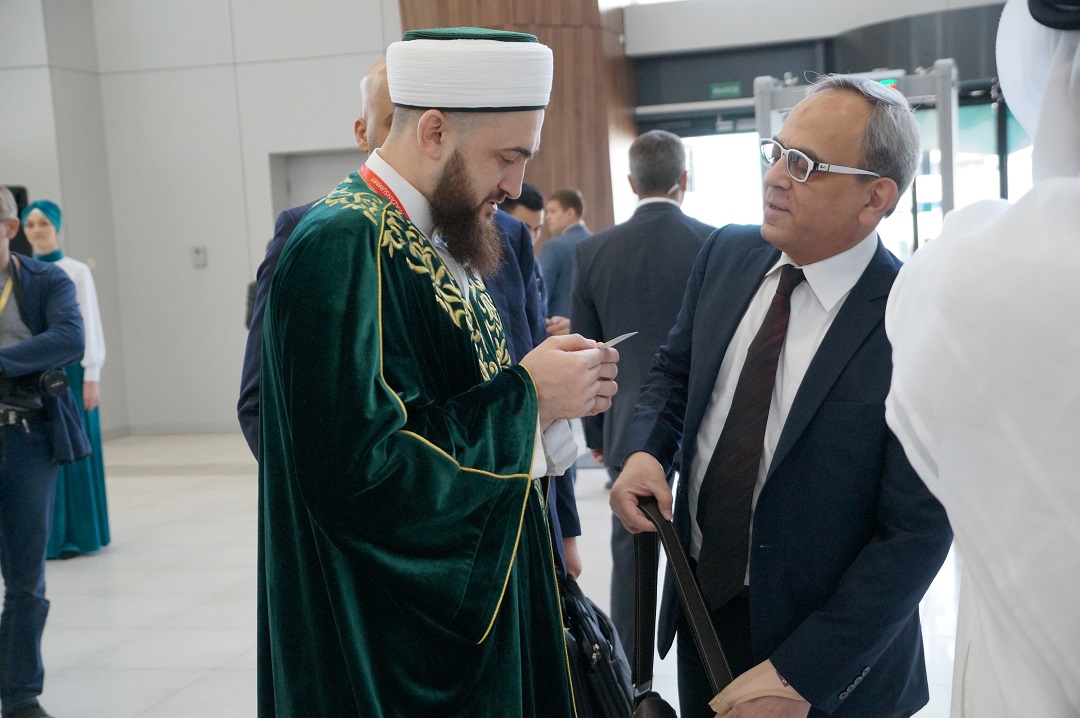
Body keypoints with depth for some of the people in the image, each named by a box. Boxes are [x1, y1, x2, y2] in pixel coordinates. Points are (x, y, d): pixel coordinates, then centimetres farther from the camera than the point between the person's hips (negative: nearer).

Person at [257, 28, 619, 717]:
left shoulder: (440, 239, 8)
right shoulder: (342, 247, -21)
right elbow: (359, 472, -28)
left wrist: (557, 392, -6)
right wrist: (525, 394, -19)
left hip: (481, 599, 9)